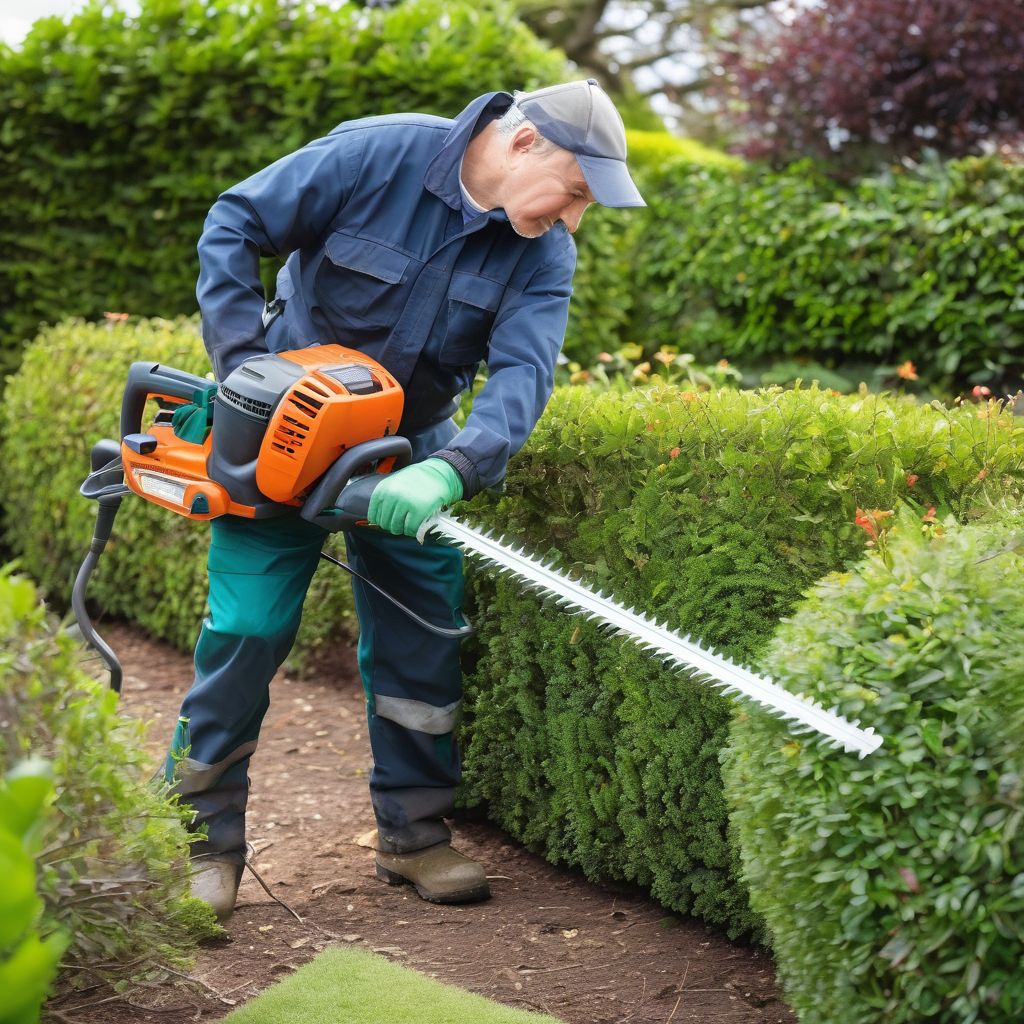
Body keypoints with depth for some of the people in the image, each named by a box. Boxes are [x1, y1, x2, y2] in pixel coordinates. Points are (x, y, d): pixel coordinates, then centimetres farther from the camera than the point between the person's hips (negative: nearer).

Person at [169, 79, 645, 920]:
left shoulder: (544, 253, -13)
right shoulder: (376, 155, -23)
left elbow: (522, 373, -26)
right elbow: (234, 226, -18)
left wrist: (448, 472, -43)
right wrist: (244, 363, -25)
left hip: (413, 444, 4)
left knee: (422, 642, 2)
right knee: (249, 626, -6)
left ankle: (413, 833, 17)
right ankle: (206, 837, 6)